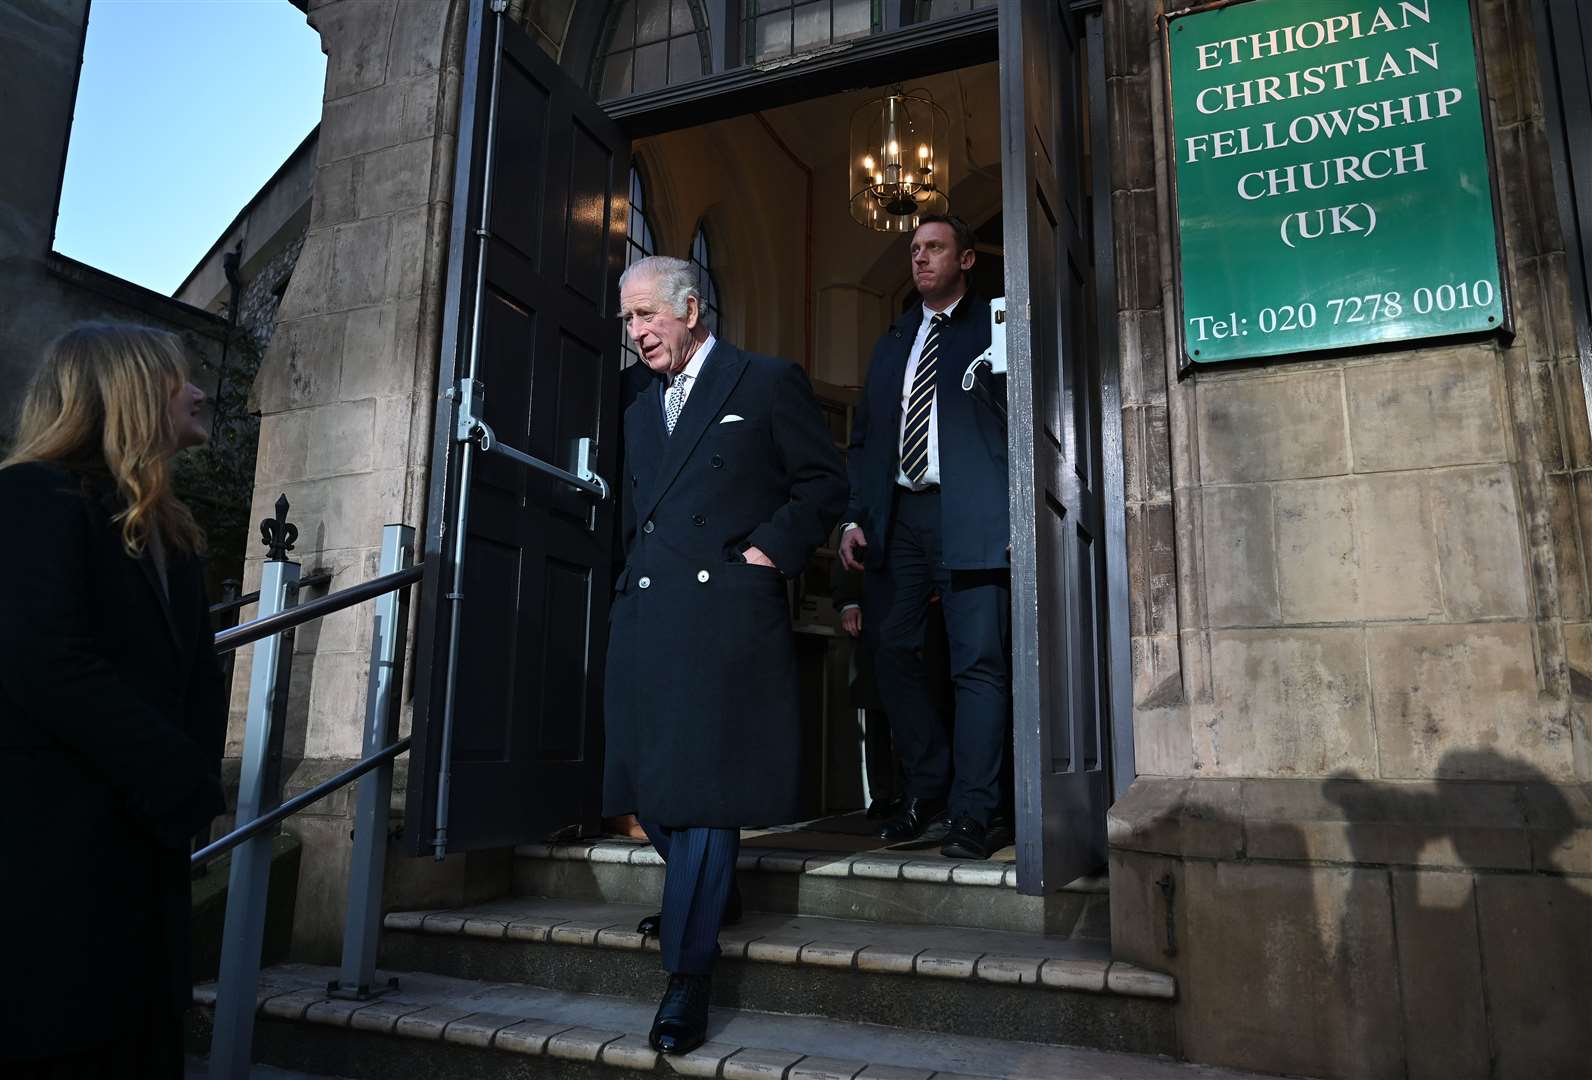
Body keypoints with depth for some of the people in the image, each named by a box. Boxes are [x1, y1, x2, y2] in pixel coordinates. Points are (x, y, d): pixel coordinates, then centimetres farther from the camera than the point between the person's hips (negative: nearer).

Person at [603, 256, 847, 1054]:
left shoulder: (768, 383, 4)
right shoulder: (639, 412, 23)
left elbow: (824, 482, 1)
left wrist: (770, 549, -8)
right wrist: (630, 584, 12)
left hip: (726, 610, -6)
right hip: (646, 616, 7)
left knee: (706, 780, -7)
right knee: (646, 776, 7)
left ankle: (688, 974, 3)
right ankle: (709, 895, 33)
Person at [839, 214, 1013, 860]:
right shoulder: (892, 342, 22)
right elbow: (863, 437, 18)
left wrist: (1020, 517, -10)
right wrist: (855, 517, 7)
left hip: (969, 516, -5)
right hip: (898, 516, 5)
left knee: (979, 663, -5)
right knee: (894, 652, 5)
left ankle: (974, 815, 3)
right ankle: (928, 788, 20)